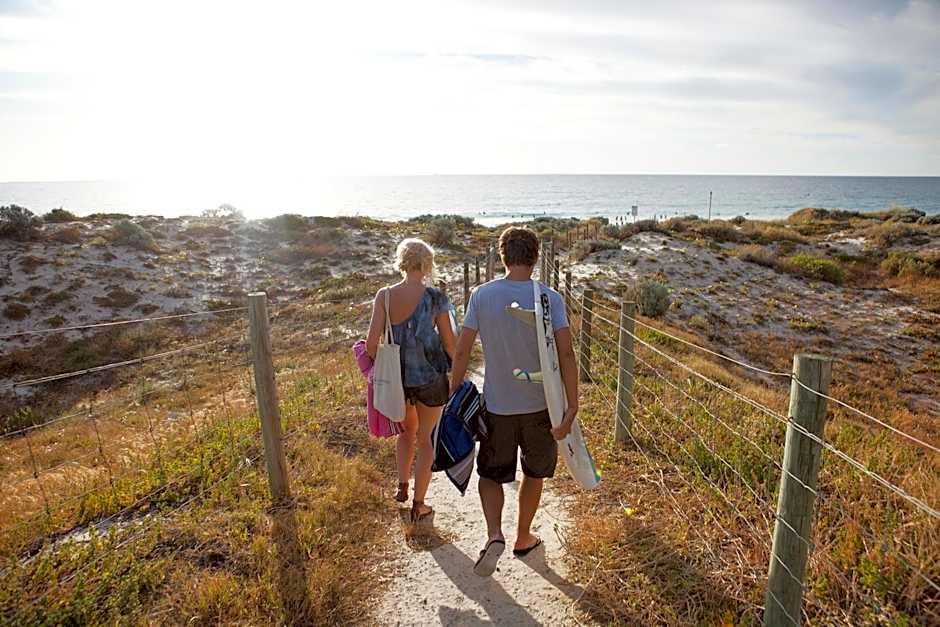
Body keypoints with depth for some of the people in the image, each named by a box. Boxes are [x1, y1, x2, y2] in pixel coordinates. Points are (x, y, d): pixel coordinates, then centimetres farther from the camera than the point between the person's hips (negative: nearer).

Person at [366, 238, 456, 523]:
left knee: (407, 430, 30)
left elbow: (372, 343, -12)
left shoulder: (384, 296, -8)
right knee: (426, 440, 16)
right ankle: (418, 505, 25)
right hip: (430, 377, -2)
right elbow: (449, 341, -7)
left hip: (398, 377, 3)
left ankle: (402, 486, 30)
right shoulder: (435, 297, -13)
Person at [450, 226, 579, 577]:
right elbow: (566, 354, -17)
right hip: (540, 405, 1)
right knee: (534, 474, 22)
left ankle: (494, 535, -3)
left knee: (491, 474, 18)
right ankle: (523, 538, 38)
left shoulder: (482, 295, -8)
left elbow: (462, 351, -7)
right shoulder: (550, 298, -10)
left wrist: (455, 394, 5)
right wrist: (572, 407, -14)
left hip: (497, 406, 0)